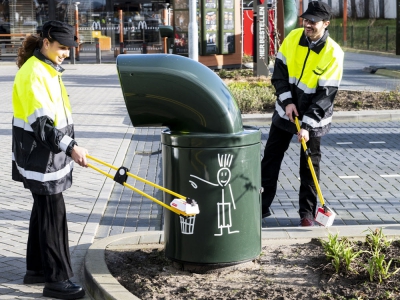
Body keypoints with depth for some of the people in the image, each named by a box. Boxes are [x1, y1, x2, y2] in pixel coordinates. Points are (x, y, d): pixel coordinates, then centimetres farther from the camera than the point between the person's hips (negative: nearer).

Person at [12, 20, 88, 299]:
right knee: (53, 215, -5)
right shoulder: (33, 73, -19)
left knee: (43, 211, 16)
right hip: (40, 159, -10)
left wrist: (70, 146, 21)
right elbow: (40, 121, -25)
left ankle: (37, 269, 28)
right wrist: (70, 147, -28)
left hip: (49, 156, 10)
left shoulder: (49, 69, 12)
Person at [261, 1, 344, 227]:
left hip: (313, 118, -4)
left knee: (309, 166, 3)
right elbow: (279, 72, 0)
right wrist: (287, 100, -14)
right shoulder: (293, 38, -6)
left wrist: (307, 125, -24)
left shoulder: (333, 53, -18)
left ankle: (307, 212, 16)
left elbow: (326, 95, -20)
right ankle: (262, 205, 20)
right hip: (285, 111, 4)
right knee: (270, 158, 8)